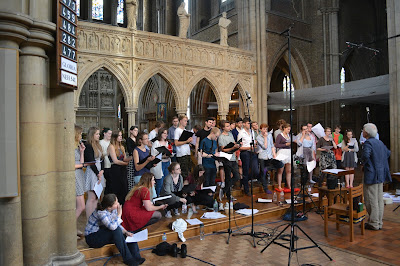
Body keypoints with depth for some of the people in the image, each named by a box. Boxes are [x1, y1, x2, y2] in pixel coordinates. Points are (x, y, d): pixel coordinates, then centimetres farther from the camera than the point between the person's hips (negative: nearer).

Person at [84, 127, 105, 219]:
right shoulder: (88, 146, -12)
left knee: (96, 198, 11)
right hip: (92, 173, -9)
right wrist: (98, 174, -10)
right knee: (91, 198, -4)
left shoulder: (98, 146, 15)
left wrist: (101, 171, 0)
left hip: (98, 173, 9)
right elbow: (91, 162, -15)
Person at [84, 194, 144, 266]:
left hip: (103, 233, 8)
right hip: (92, 237, -8)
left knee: (130, 235, -7)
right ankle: (127, 259, -24)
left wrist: (126, 232, -11)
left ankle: (136, 257, -11)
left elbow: (118, 225, 5)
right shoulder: (101, 212, -29)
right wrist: (119, 214, -28)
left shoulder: (114, 209, -6)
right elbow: (113, 226, -41)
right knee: (116, 230, -32)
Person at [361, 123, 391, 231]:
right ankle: (379, 222, 22)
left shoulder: (368, 143, -16)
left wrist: (363, 162, -12)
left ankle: (373, 224, 6)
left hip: (371, 175, -9)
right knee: (379, 199, 13)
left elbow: (366, 155, -31)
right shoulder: (380, 142, 11)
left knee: (371, 200, -1)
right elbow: (388, 153, 23)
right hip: (380, 174, 9)